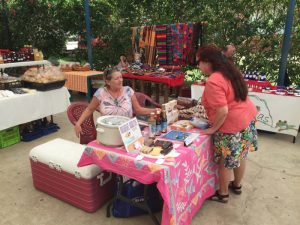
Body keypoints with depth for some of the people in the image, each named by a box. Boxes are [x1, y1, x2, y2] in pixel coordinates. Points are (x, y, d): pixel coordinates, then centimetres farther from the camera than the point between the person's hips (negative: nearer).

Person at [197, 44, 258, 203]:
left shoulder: (213, 81, -25)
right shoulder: (229, 71, 5)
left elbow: (223, 111, -29)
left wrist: (213, 129, -15)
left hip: (232, 125, -9)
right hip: (247, 117, 9)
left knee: (225, 161, 10)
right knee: (240, 156, 24)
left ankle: (223, 193, 29)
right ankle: (237, 185, 44)